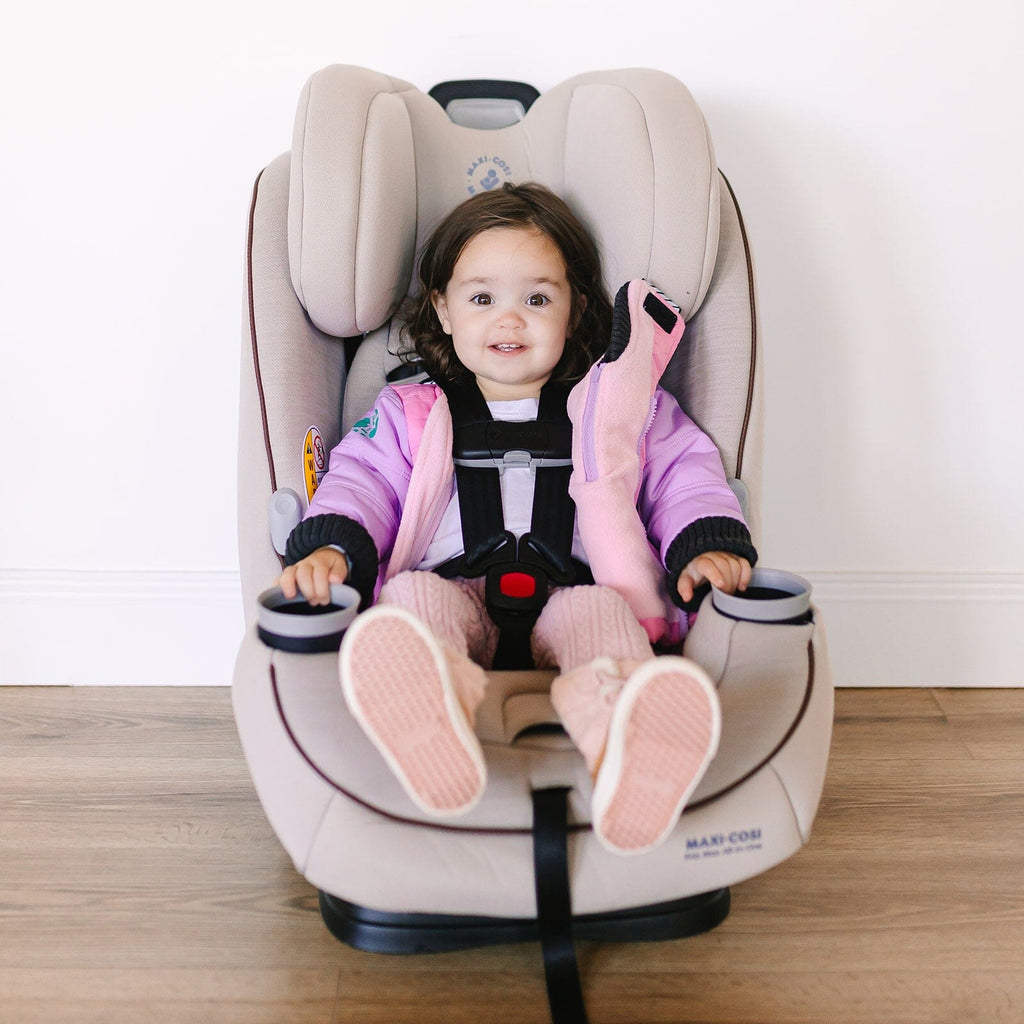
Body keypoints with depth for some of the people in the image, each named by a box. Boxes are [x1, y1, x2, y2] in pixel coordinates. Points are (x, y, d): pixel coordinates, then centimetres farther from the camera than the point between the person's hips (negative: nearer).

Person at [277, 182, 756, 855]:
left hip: (574, 594, 0)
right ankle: (437, 715, -67)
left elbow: (685, 474, 18)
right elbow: (361, 480, 13)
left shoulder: (623, 410, 24)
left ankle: (624, 755, -68)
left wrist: (709, 544, -5)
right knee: (412, 595, -32)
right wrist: (330, 545, -10)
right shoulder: (409, 415, 25)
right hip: (454, 591, 1)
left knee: (597, 611, -35)